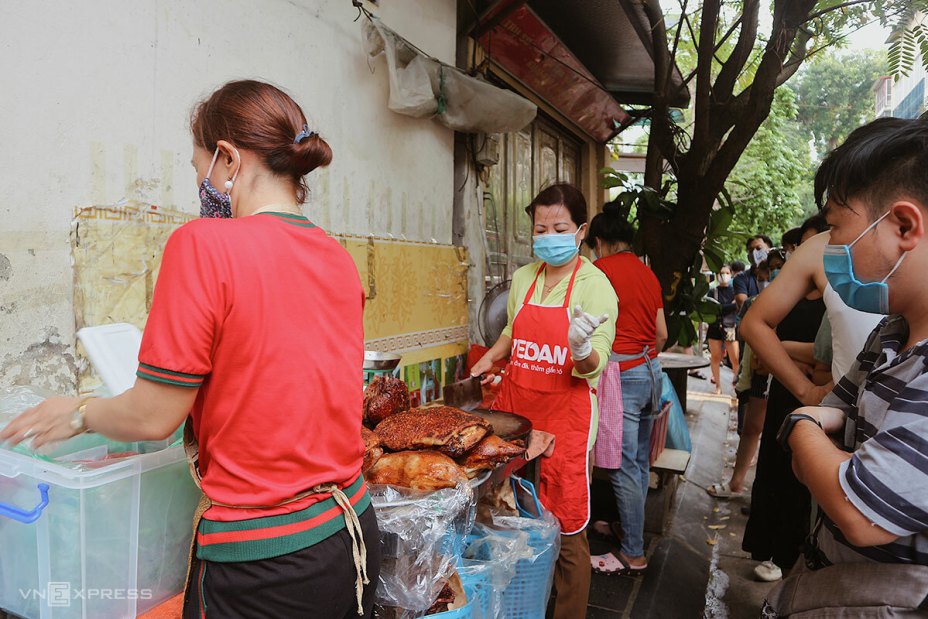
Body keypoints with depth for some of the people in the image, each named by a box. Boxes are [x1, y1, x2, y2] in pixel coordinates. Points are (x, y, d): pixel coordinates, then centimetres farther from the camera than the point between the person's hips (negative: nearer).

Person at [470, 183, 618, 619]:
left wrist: (582, 349, -37)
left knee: (566, 527, 2)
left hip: (566, 413, -5)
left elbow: (595, 364, -16)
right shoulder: (523, 278, 8)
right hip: (516, 404, 5)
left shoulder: (594, 285, -8)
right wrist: (489, 359, 10)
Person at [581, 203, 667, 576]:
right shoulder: (647, 272, 13)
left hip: (622, 373, -8)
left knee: (624, 466, -2)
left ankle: (633, 554, 6)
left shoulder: (602, 269, -9)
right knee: (640, 461, 17)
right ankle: (630, 527, 32)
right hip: (652, 371, 9)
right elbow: (662, 333, 16)